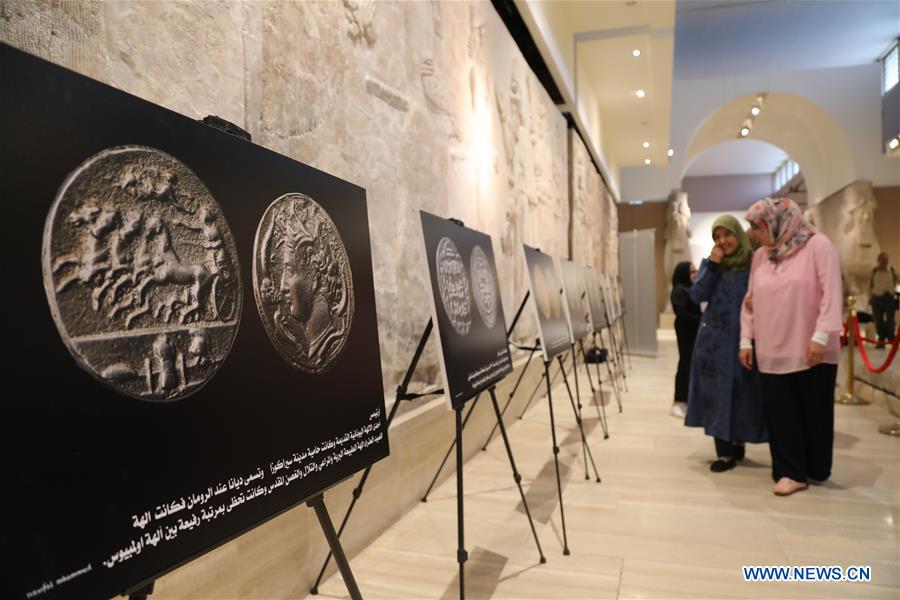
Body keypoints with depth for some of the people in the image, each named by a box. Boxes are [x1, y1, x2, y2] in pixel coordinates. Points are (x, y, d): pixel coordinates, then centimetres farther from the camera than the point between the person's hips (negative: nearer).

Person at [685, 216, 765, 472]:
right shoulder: (710, 263, 7)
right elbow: (697, 295, -6)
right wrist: (713, 265, -12)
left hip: (744, 339, -1)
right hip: (714, 340, 2)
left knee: (742, 393, 6)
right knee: (717, 394, 2)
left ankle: (738, 443, 26)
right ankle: (724, 452, 9)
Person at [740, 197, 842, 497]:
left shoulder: (818, 245, -6)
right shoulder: (760, 256, 10)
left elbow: (831, 293, -13)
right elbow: (750, 301, 12)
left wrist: (821, 335, -19)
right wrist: (746, 339, 8)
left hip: (811, 350, -4)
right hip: (772, 351, 5)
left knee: (814, 412, 8)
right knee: (780, 413, 3)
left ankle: (817, 470, 24)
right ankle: (791, 472, 12)